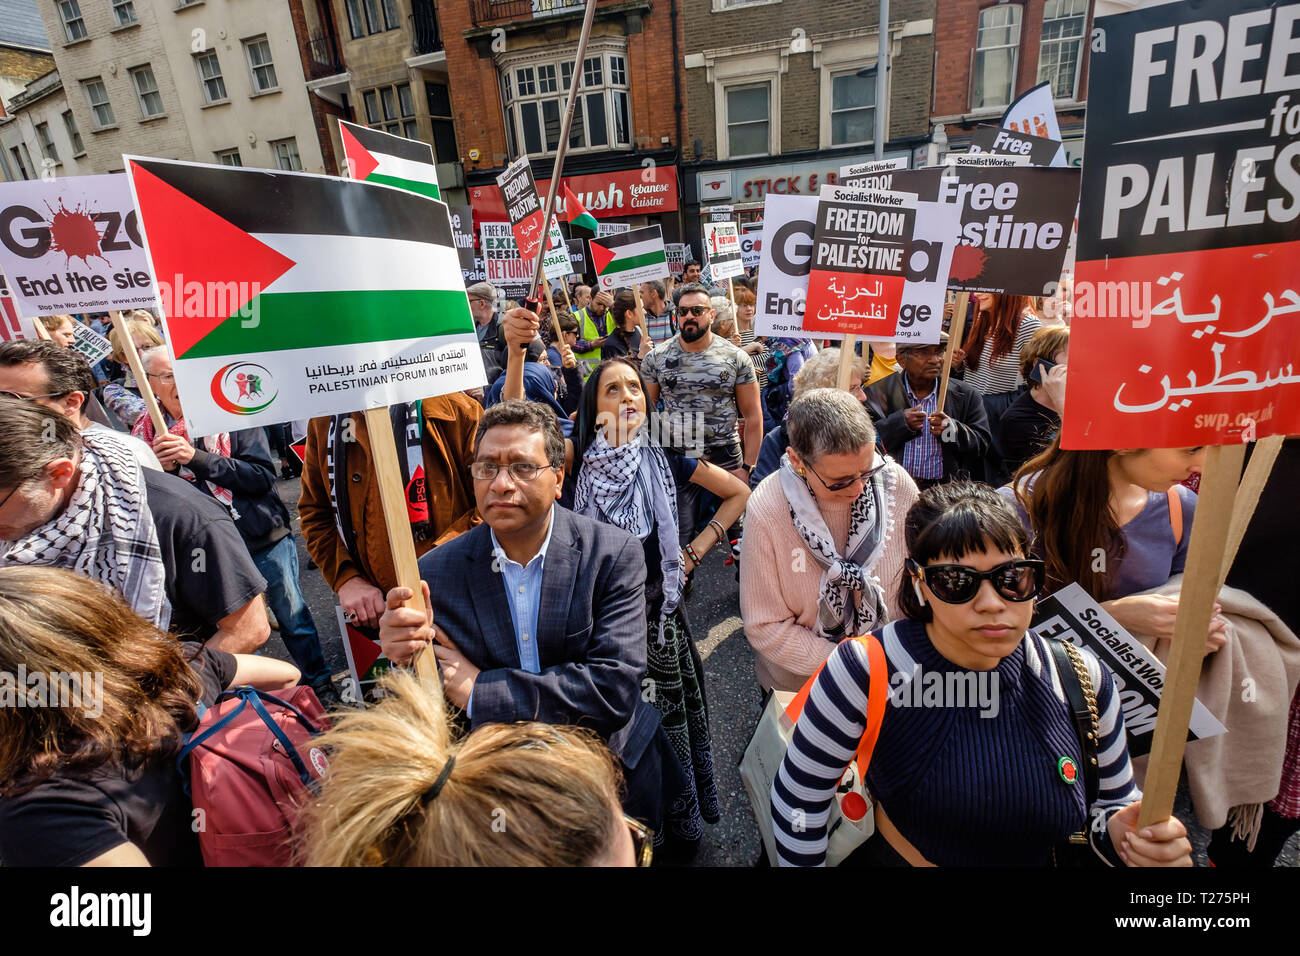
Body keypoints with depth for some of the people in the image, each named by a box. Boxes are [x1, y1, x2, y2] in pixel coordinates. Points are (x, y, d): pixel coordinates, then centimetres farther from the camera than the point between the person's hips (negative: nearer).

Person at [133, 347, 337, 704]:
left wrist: (196, 457, -24)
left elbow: (263, 476, -17)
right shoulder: (147, 430, 1)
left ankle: (320, 683, 30)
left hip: (264, 537, -2)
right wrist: (160, 468, -17)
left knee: (292, 616, 10)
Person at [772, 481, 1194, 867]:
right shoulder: (868, 672, -25)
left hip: (1040, 858, 3)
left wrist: (1121, 837, -17)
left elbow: (1110, 805, 2)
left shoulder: (1082, 680, -13)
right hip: (886, 857, -3)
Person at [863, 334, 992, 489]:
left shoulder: (966, 395, 11)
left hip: (945, 488, 3)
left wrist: (953, 429, -10)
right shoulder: (878, 393, 4)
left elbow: (982, 445, 9)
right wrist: (900, 423, -14)